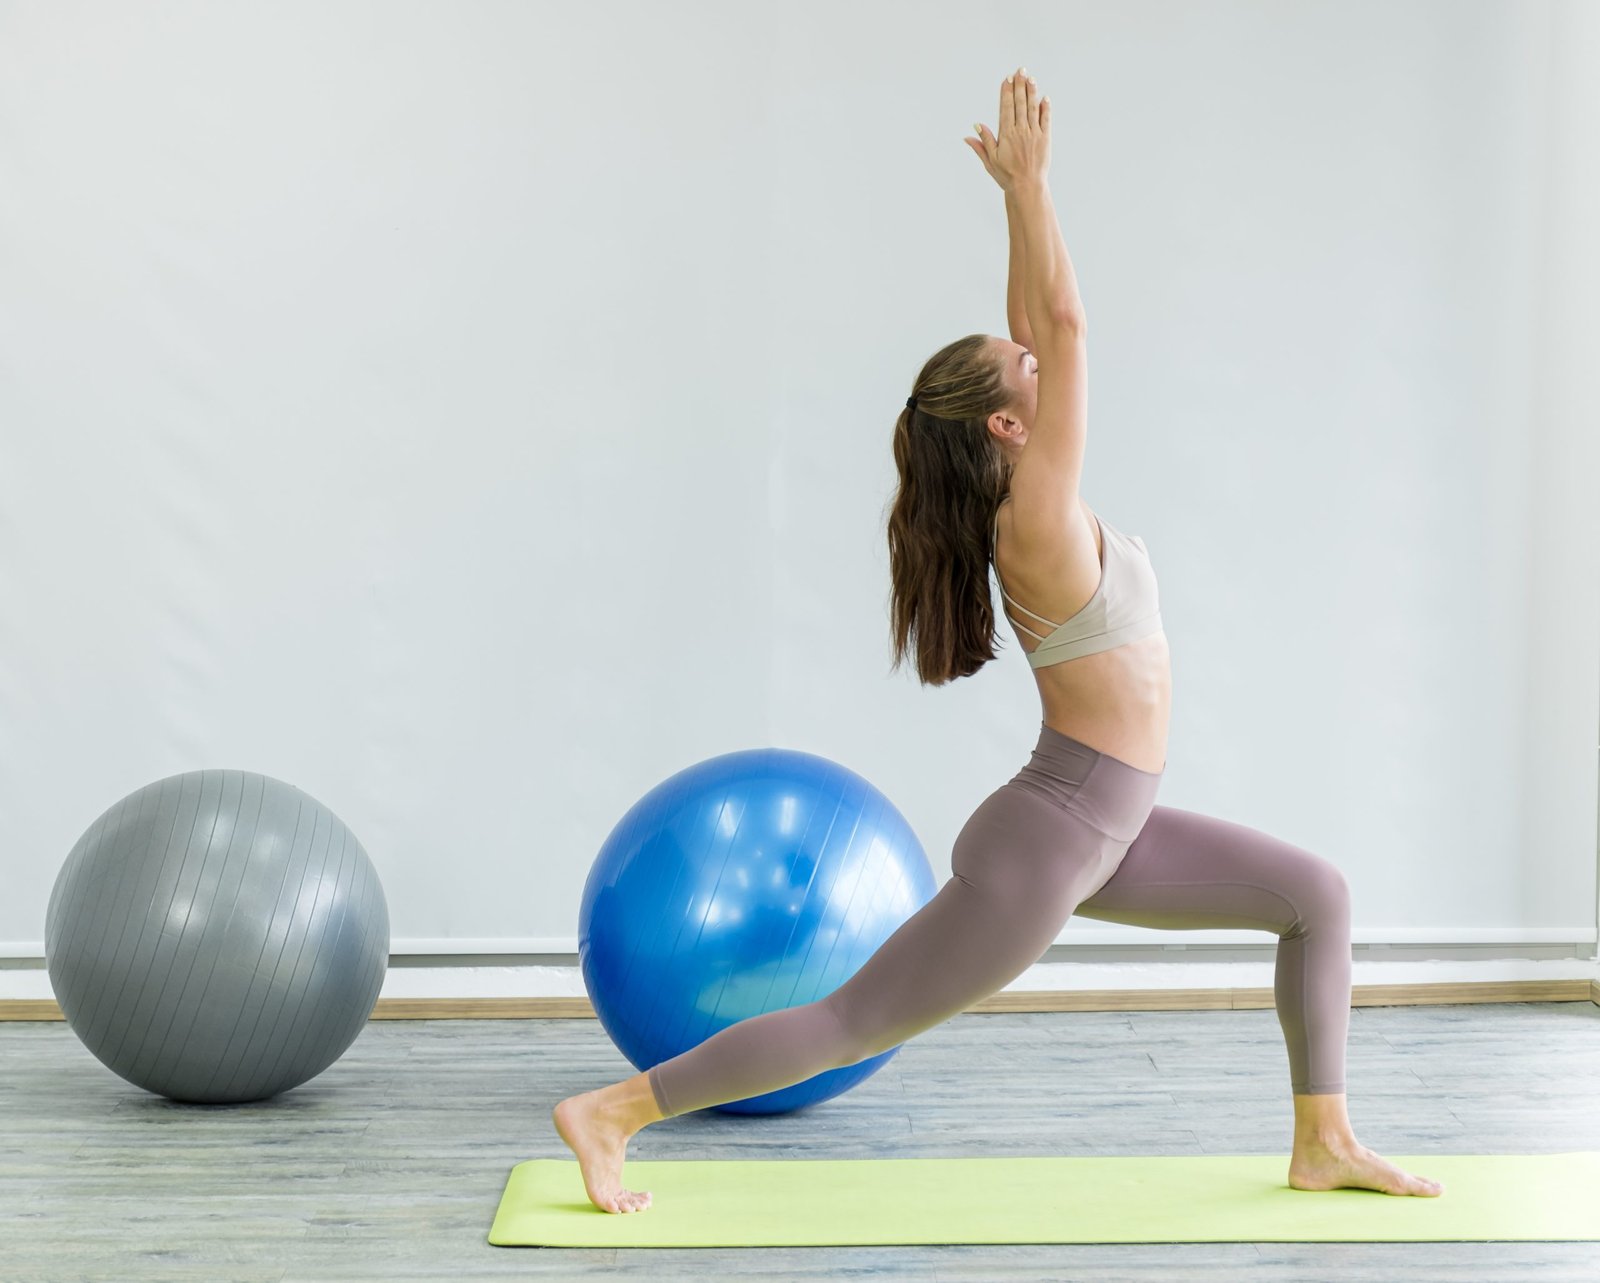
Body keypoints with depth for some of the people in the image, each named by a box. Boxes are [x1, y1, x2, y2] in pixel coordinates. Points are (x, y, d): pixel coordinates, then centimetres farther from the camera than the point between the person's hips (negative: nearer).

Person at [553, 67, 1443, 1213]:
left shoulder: (1026, 493, 4)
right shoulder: (1037, 522, -20)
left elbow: (1038, 330, 11)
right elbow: (1066, 320, -24)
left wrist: (1021, 195, 9)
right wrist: (1030, 183, -19)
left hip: (1102, 832, 9)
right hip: (1045, 842, -9)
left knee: (1318, 894, 11)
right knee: (854, 1022, -2)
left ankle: (1325, 1144, 19)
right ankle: (610, 1113, 6)